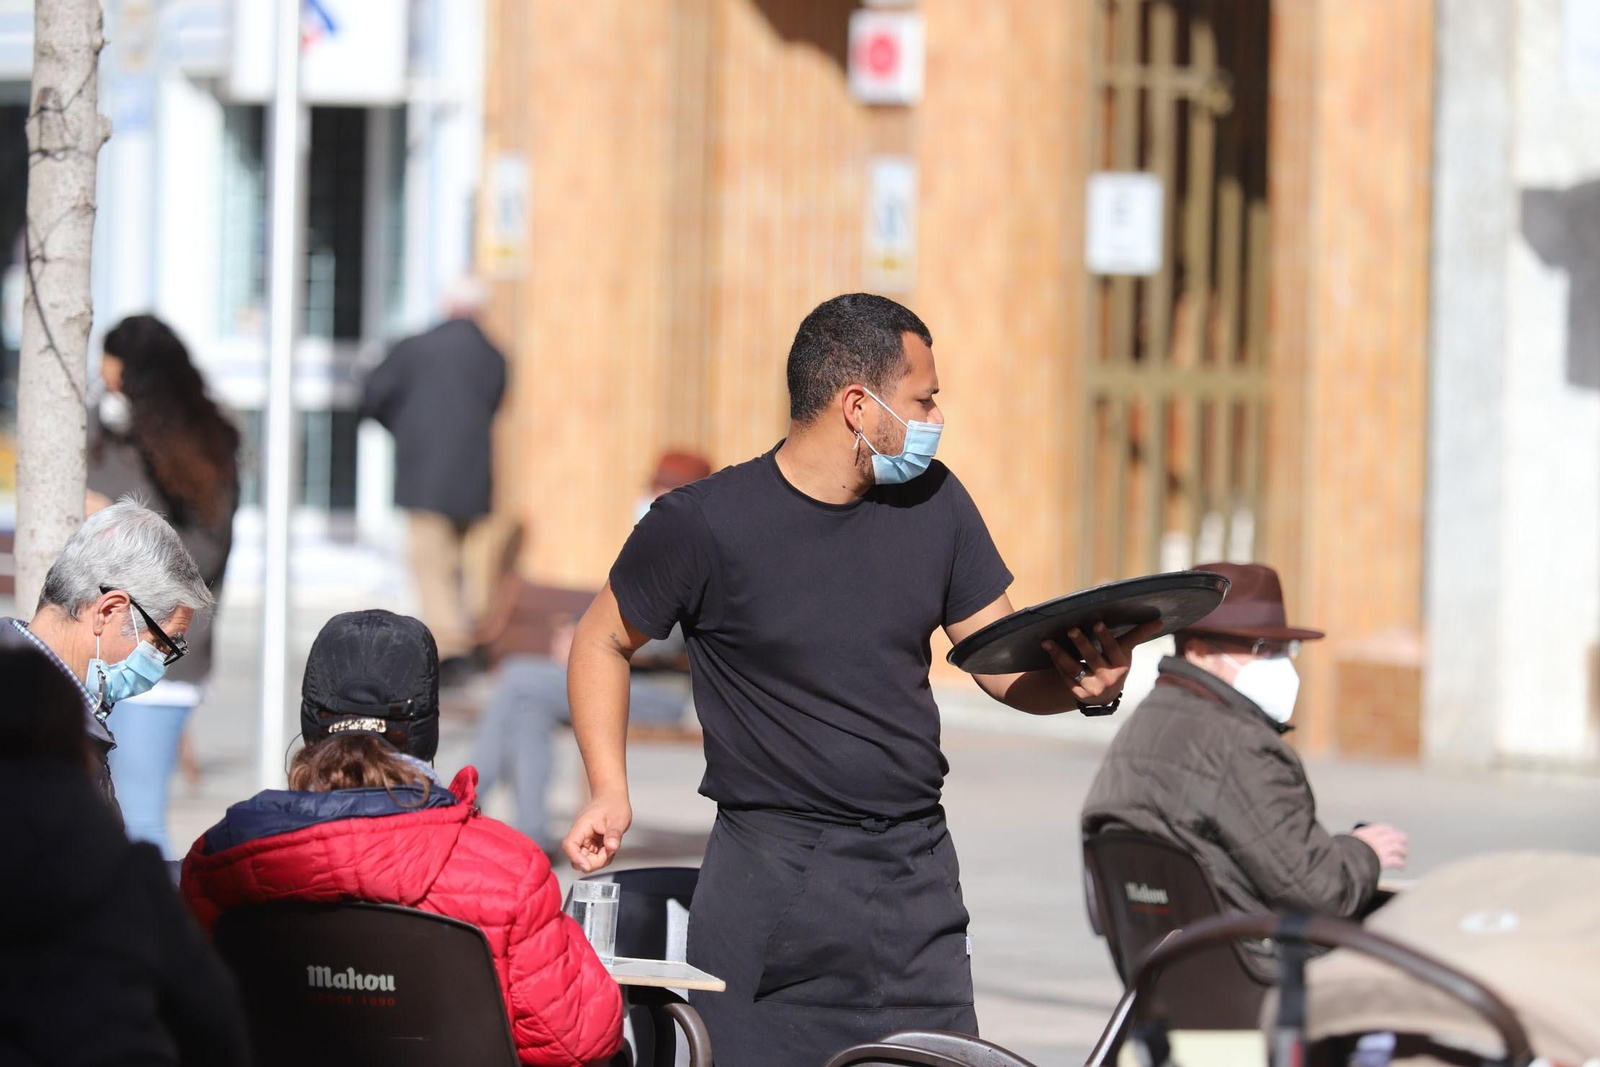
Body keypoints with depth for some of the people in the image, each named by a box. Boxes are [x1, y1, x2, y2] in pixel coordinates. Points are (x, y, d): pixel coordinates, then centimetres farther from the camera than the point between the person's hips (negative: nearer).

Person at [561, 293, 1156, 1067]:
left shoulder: (933, 503, 7)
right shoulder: (702, 525, -6)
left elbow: (1006, 662, 9)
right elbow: (604, 641, 6)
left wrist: (1083, 681, -13)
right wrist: (609, 792, -5)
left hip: (917, 876, 4)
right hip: (774, 881, -4)